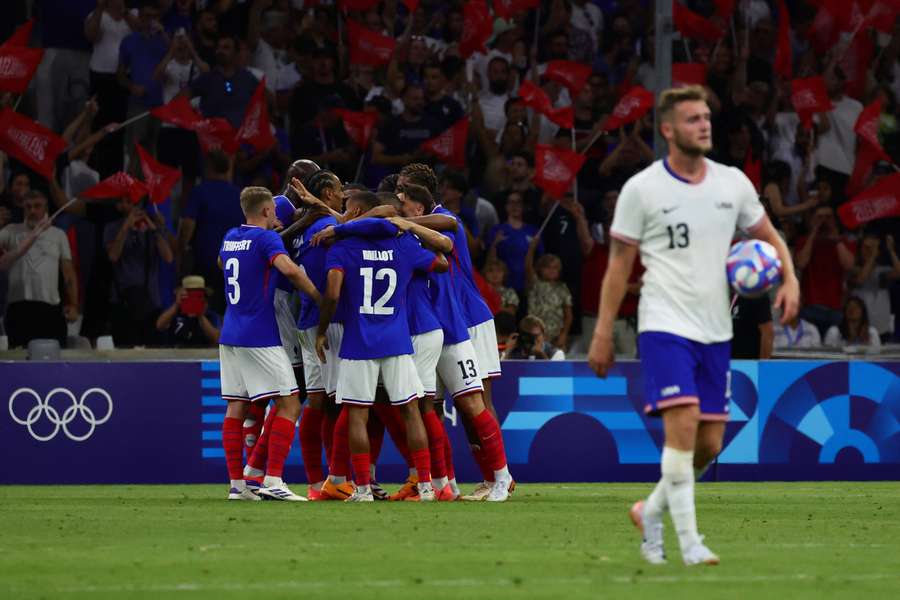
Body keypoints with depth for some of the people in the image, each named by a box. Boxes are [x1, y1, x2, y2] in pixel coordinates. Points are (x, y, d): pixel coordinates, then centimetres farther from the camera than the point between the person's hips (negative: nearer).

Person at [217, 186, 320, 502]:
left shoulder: (230, 238, 13)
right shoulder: (266, 239, -10)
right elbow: (289, 269, -27)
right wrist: (320, 298, -17)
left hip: (230, 336, 8)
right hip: (260, 339, -8)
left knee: (236, 406, 8)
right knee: (289, 404, -5)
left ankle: (236, 483, 5)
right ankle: (273, 480, -14)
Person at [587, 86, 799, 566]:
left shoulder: (732, 183, 7)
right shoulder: (641, 189, -5)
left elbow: (769, 237, 17)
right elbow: (619, 264, 0)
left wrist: (789, 279, -3)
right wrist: (603, 334, -2)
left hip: (715, 329, 5)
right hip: (664, 325, -5)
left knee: (709, 444, 5)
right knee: (683, 424, -20)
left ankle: (651, 513, 29)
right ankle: (689, 544, -15)